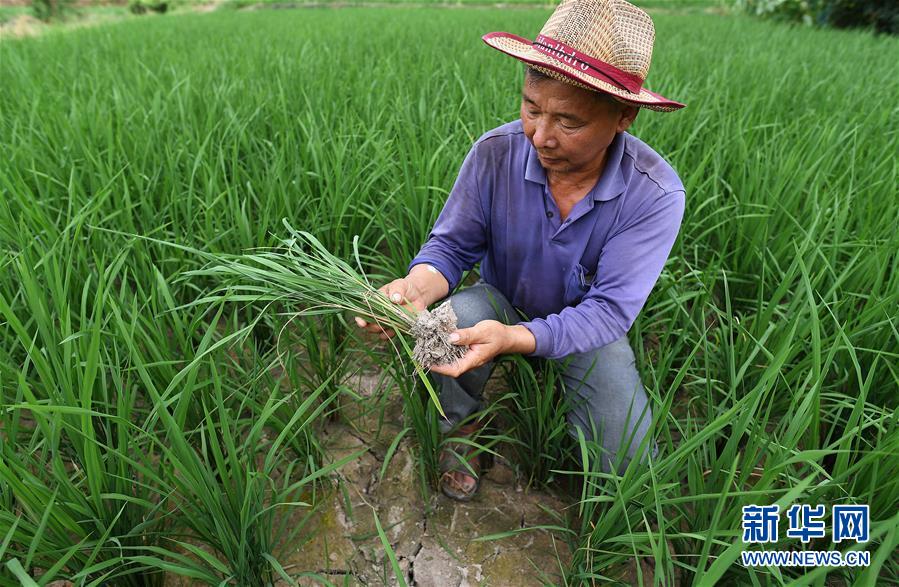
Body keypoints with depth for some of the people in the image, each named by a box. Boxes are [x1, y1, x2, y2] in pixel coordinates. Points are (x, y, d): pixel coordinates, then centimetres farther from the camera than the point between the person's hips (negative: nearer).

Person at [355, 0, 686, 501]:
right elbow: (451, 245, -14)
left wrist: (514, 339, -46)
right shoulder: (495, 154, -21)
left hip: (584, 323, -1)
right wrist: (416, 289, -39)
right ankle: (461, 428, -2)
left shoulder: (656, 194, -26)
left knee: (629, 465, -15)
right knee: (456, 315, -34)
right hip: (502, 301, 2)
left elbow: (609, 309, -28)